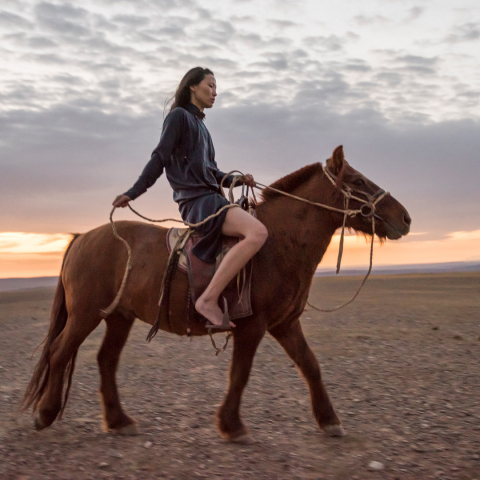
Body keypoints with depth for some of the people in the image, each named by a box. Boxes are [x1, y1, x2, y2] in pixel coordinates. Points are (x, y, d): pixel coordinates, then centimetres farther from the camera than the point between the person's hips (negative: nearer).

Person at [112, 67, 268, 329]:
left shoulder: (199, 124, 26)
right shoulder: (179, 116, 1)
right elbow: (160, 158, -7)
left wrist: (238, 179, 9)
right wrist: (133, 192, -15)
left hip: (211, 198, 10)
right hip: (197, 200, -10)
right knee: (257, 232, -28)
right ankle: (208, 300, -29)